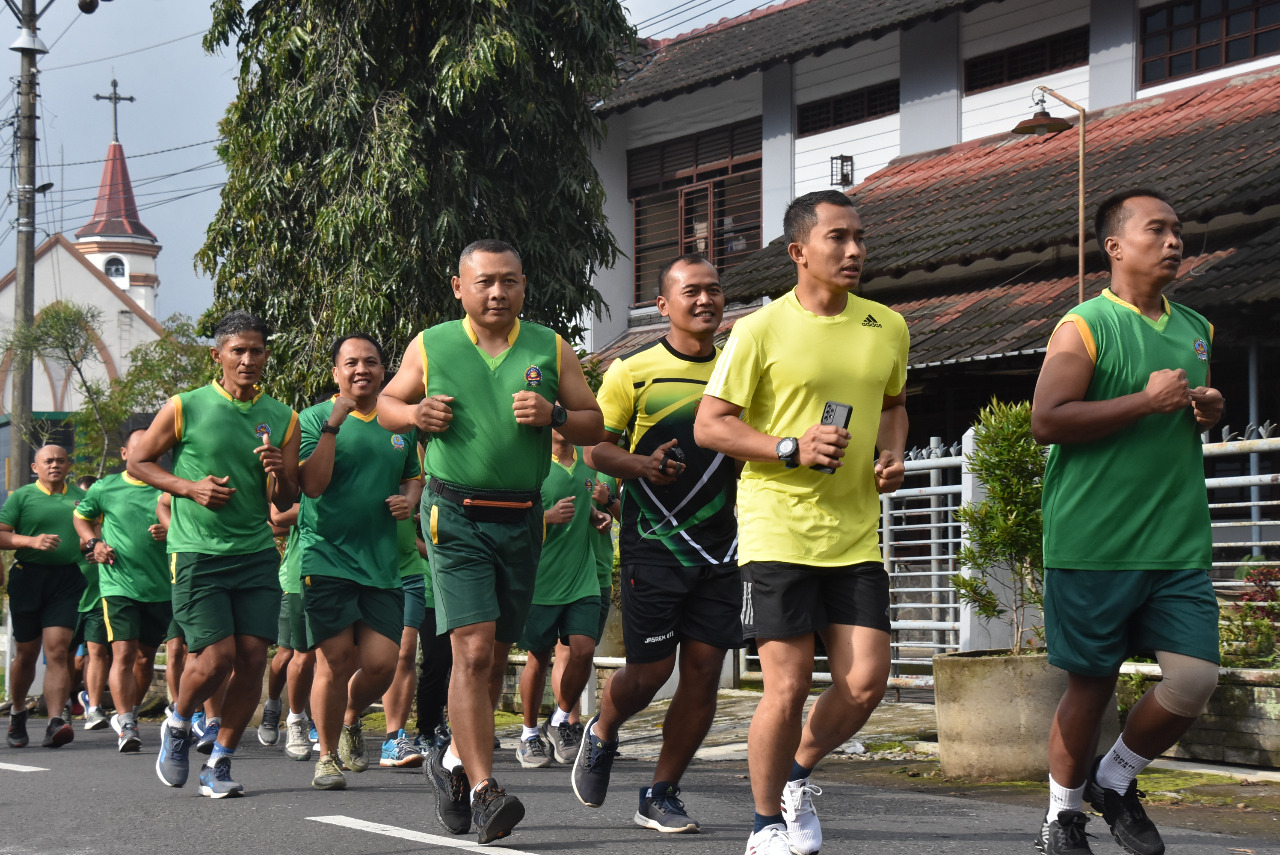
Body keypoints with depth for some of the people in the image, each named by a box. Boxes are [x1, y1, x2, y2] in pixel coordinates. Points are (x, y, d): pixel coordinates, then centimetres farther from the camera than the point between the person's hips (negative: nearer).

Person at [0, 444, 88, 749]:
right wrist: (32, 541, -17)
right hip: (28, 576, 0)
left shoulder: (80, 497, 13)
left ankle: (55, 723, -19)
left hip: (67, 579, 1)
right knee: (26, 653, 9)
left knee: (57, 651, -11)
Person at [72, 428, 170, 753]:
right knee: (123, 652, -15)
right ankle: (126, 727, -17)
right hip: (118, 585, -3)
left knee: (146, 655, 13)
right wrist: (93, 543, 3)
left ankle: (129, 713, 33)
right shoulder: (105, 488, 5)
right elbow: (80, 516, 20)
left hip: (161, 588, 3)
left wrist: (171, 533, -10)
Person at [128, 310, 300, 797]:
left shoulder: (282, 419, 7)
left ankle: (219, 764, 11)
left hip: (257, 554, 4)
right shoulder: (185, 408, -2)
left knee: (253, 659, -4)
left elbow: (285, 503, 11)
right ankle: (178, 725, 20)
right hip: (196, 553, -3)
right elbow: (137, 462, 6)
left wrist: (279, 472, -12)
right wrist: (189, 487, -8)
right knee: (216, 657, -12)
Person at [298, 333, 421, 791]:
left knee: (381, 662, -3)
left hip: (382, 562, 4)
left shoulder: (400, 423, 13)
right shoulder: (315, 418, -2)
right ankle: (328, 755, 12)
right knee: (335, 661, -6)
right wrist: (333, 426, -20)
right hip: (326, 558, -4)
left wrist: (410, 500, 5)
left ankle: (351, 720, 29)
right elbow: (312, 484, -14)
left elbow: (414, 477, 28)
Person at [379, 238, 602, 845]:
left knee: (496, 653, 12)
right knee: (473, 650, -14)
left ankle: (456, 760, 34)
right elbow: (386, 402, 16)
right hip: (456, 516, -3)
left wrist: (553, 415, -11)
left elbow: (595, 424, 10)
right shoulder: (430, 347, 3)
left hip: (522, 518, 3)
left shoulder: (550, 349, 7)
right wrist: (415, 414, -6)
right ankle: (483, 792, -14)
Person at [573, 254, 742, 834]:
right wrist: (641, 465, -20)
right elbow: (596, 447, -1)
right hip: (653, 543, -4)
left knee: (703, 671, -1)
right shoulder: (633, 372, -1)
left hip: (719, 546, 4)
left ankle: (661, 796, 12)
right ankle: (601, 736, 30)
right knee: (651, 668, -4)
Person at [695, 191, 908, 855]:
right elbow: (709, 426, -5)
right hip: (777, 531, -4)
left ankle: (797, 774, 26)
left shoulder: (888, 328, 9)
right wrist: (793, 449, -16)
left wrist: (892, 454, 5)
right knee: (788, 687, -5)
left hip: (855, 533, 5)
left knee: (865, 682, -3)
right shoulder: (760, 330, -6)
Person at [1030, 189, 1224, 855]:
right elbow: (1046, 422, -16)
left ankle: (1114, 781, 19)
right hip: (1094, 544, -5)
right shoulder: (1085, 326, -6)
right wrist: (1147, 401, -18)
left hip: (1179, 544, 5)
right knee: (1091, 685, 4)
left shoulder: (1196, 330, 15)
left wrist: (1210, 413, 7)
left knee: (1194, 680, -6)